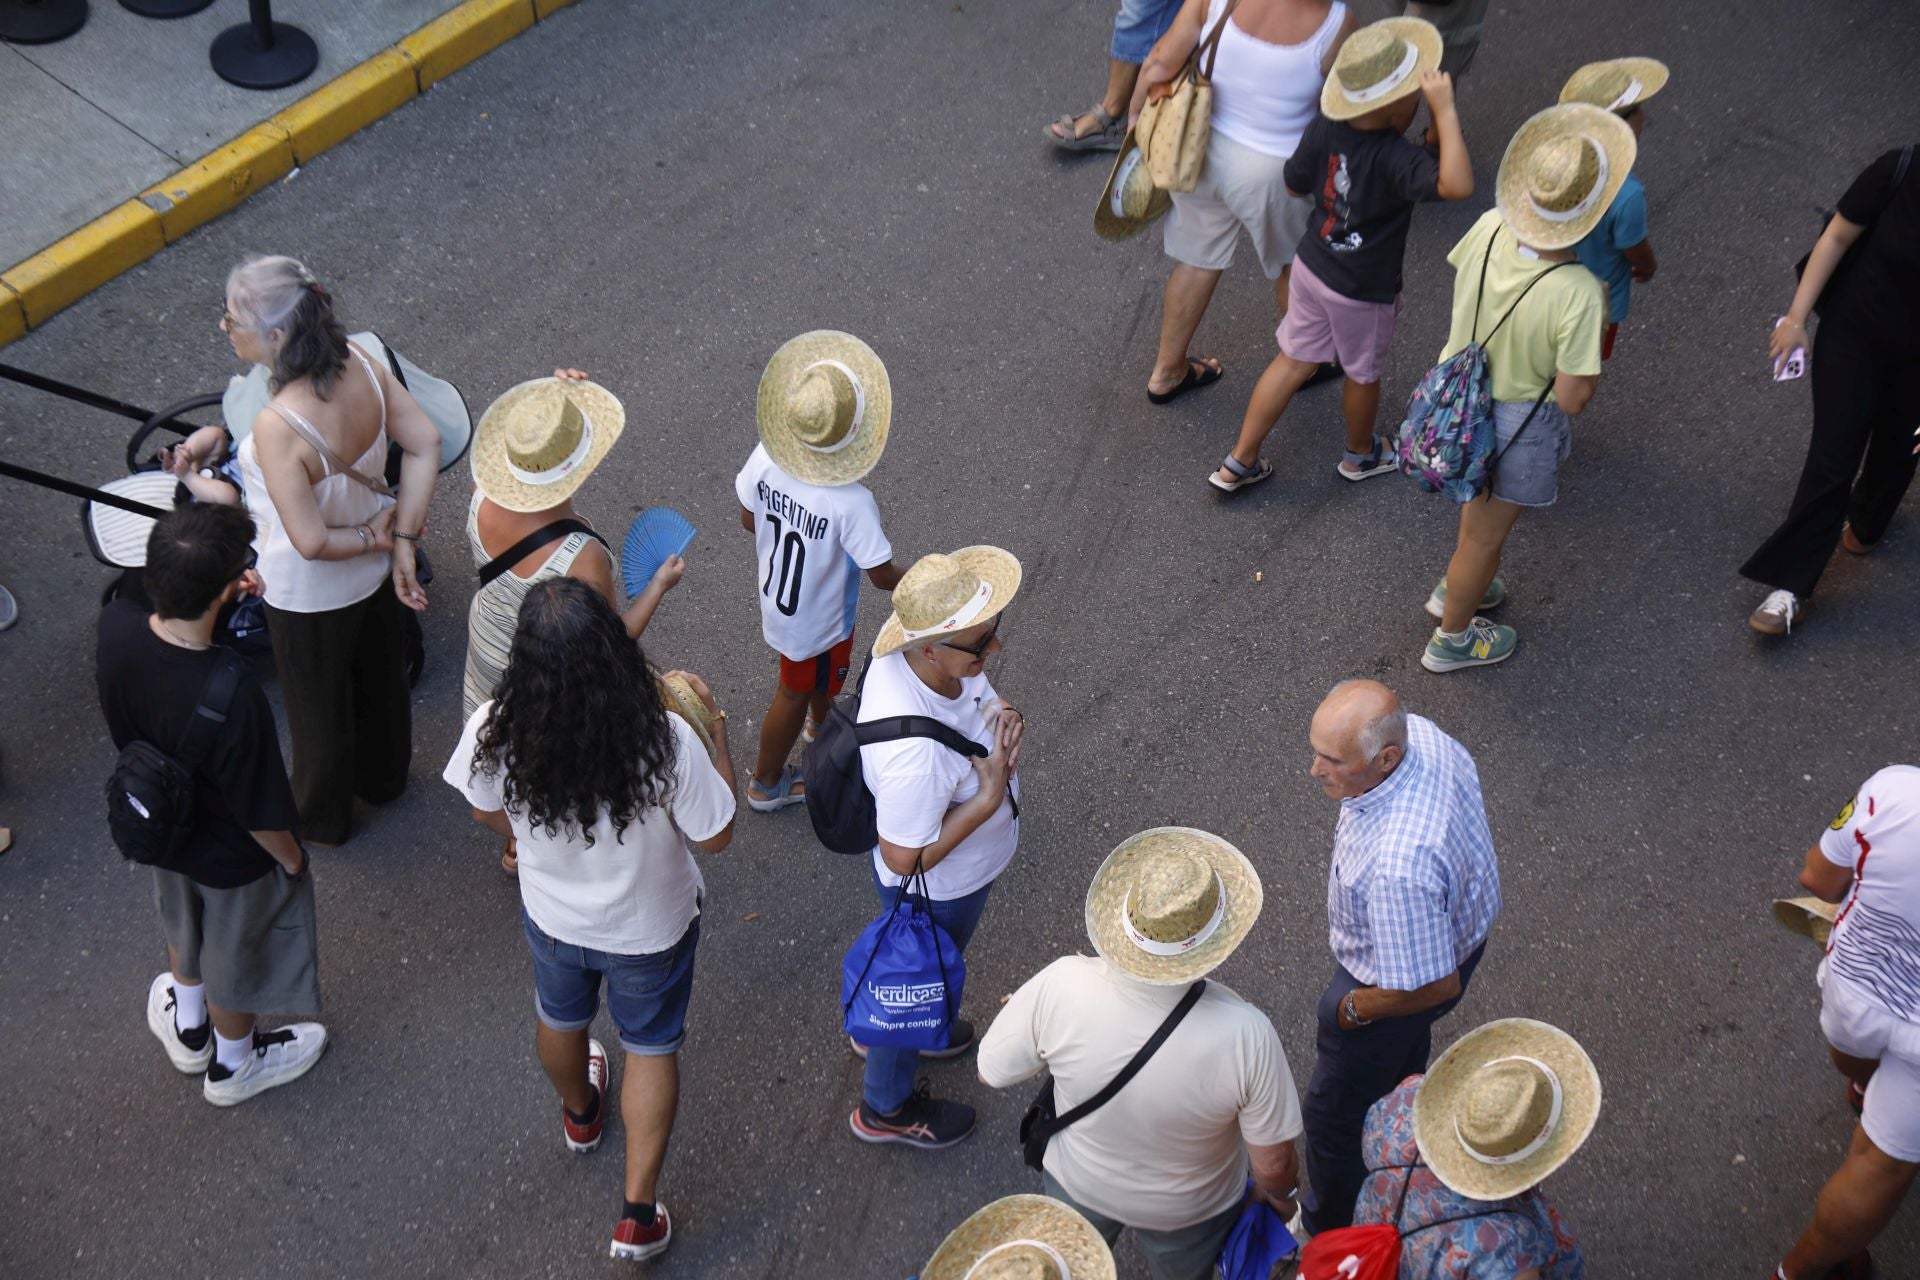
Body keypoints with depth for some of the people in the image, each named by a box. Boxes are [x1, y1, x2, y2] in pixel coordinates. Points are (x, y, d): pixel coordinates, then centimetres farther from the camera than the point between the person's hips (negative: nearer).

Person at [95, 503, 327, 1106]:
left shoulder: (114, 626, -29)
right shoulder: (232, 696, -45)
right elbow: (262, 815, -28)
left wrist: (202, 588, -9)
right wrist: (290, 857, -8)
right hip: (233, 859, -5)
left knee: (183, 926, 36)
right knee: (236, 958, 26)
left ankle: (188, 1031, 63)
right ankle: (234, 1066, 55)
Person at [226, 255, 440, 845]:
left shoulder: (277, 427, -40)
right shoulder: (358, 363, -21)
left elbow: (310, 541, -36)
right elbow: (425, 443, -11)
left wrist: (372, 538, -17)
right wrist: (402, 538, -8)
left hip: (309, 596, -6)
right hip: (375, 574, 6)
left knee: (318, 707, 23)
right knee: (381, 675, 32)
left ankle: (322, 818, 49)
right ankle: (384, 777, 60)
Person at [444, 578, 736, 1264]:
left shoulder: (494, 733, -31)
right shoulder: (666, 740, -38)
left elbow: (487, 812, -8)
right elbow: (715, 836, -20)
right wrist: (717, 731, -10)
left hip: (552, 917, 2)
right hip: (650, 927, -2)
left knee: (561, 1019, 34)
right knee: (651, 1048, 25)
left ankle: (580, 1115, 64)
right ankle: (639, 1214, 33)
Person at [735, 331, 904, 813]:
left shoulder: (765, 458, -25)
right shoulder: (851, 503, -41)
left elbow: (749, 520, -6)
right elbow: (882, 576, -27)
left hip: (773, 594, 5)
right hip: (817, 620, -5)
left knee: (822, 676, 35)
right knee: (794, 696, 22)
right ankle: (765, 785, 47)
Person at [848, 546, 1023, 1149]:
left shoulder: (920, 655, -23)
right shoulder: (915, 753, -48)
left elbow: (974, 696, 3)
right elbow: (904, 858, -33)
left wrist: (1000, 715, -19)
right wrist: (990, 797, -34)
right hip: (938, 890, -7)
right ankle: (886, 1108, 51)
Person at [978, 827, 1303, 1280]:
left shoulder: (1059, 987, -36)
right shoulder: (1245, 1035, -39)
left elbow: (991, 1072, -16)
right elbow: (1273, 1165, -22)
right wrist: (1278, 1194, 1)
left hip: (1077, 1187, 1)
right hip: (1188, 1212, -1)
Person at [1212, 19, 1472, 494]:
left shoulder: (1323, 128, -16)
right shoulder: (1394, 158, -36)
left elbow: (1294, 184, 1)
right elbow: (1457, 185, -51)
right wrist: (1445, 111, -47)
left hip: (1311, 265, 6)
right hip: (1362, 293, -6)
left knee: (1294, 361, 22)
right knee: (1363, 374, 23)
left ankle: (1238, 463, 31)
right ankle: (1360, 455, 50)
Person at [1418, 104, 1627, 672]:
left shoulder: (1490, 228, -21)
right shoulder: (1577, 294, -37)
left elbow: (1457, 272, 3)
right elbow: (1574, 397, -27)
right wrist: (1597, 324, -13)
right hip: (1518, 423, -6)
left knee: (1480, 502, 35)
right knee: (1486, 533, 20)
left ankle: (1456, 587, 59)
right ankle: (1452, 636, 44)